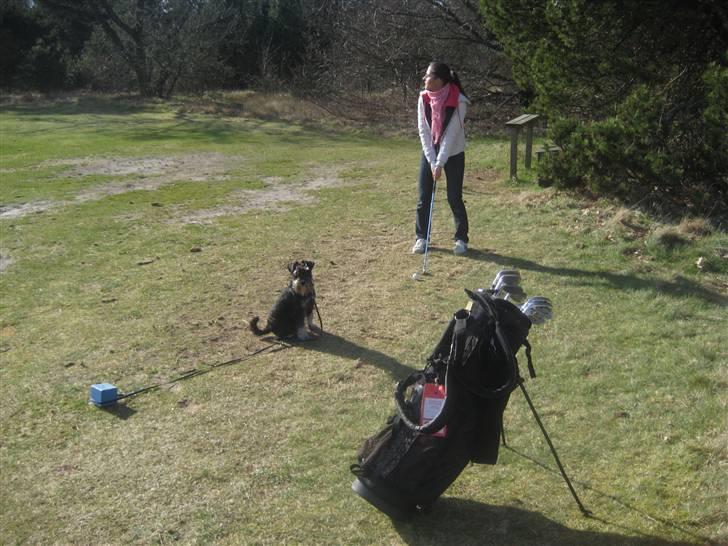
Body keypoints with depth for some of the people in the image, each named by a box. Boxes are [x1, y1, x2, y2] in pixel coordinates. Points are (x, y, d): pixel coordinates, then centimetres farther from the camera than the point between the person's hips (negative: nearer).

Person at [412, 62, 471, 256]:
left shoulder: (458, 101, -21)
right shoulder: (424, 98, -10)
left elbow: (451, 134, -22)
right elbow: (424, 131, -9)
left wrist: (440, 163, -23)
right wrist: (432, 161, -14)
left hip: (453, 154, -4)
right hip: (429, 152, 4)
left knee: (454, 198, -1)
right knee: (424, 197, 3)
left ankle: (461, 239, 15)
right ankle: (421, 237, 17)